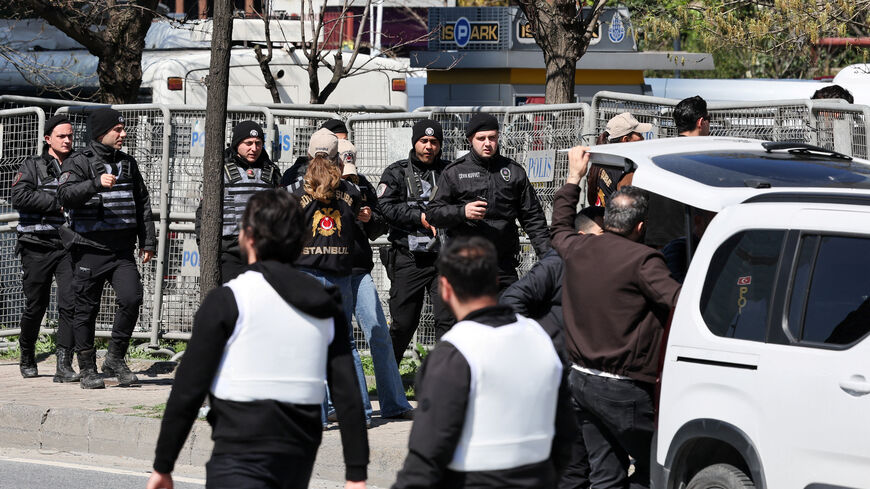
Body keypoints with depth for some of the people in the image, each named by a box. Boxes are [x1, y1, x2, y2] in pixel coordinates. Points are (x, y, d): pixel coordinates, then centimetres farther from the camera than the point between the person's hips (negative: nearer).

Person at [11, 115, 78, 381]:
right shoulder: (32, 166, 3)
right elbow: (18, 196, -12)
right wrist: (57, 203, -16)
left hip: (68, 245, 2)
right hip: (37, 247, -2)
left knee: (70, 303, -11)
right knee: (35, 305, 6)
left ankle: (64, 365, -11)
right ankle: (27, 359, 27)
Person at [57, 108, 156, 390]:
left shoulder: (128, 163, 15)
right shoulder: (79, 163, -2)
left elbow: (142, 204, 22)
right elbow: (65, 194, -18)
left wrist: (147, 241, 17)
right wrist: (96, 184, -32)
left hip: (123, 250, 4)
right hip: (89, 249, -4)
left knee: (131, 298, -13)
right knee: (86, 310, 0)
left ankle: (115, 359, 3)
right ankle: (88, 369, 11)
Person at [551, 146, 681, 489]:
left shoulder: (578, 249, 7)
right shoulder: (642, 260, -15)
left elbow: (559, 229, 31)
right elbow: (679, 303, -25)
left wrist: (573, 178, 38)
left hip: (581, 379, 7)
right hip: (622, 388, -7)